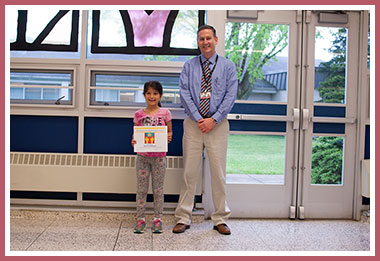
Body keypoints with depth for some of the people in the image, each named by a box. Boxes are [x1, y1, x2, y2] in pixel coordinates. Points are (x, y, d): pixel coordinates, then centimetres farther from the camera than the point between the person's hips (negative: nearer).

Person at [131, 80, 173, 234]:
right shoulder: (139, 114, 4)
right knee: (141, 188, 6)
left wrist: (169, 138, -14)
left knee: (158, 188, 6)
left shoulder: (165, 113, 1)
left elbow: (169, 132, 7)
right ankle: (140, 219, 15)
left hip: (159, 156, -1)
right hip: (142, 156, 1)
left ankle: (158, 219, 16)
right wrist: (133, 141, -11)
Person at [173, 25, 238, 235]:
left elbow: (230, 96, -2)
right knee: (189, 172, 1)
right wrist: (198, 119, -11)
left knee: (218, 172, 3)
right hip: (193, 123, 1)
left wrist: (213, 119, -11)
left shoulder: (228, 66, 6)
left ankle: (220, 219, 13)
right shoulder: (189, 66, 8)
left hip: (217, 124, 0)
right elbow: (184, 94, 0)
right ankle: (183, 218, 10)